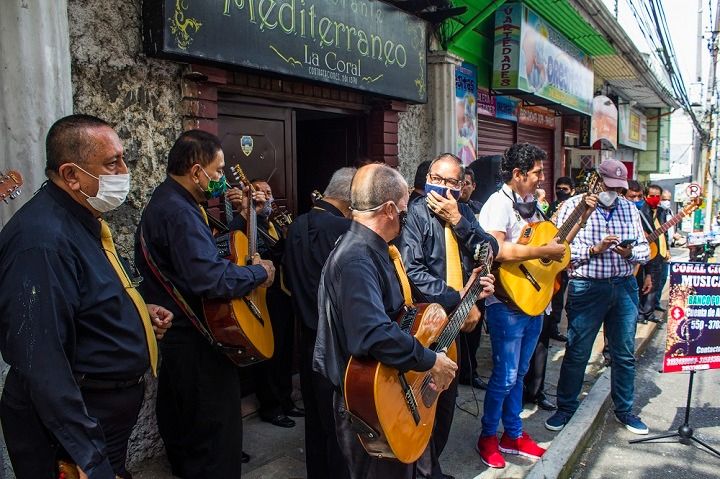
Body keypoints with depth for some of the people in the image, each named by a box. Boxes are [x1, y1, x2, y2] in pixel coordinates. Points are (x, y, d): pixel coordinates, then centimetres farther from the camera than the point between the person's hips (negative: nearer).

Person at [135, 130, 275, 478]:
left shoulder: (165, 201, 10)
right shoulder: (180, 212, -24)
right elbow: (211, 278, -35)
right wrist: (260, 272, -20)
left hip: (171, 330, 11)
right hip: (194, 337, -11)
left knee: (180, 417, 26)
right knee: (217, 423, 0)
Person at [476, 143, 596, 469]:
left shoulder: (531, 205, 12)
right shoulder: (499, 204, -15)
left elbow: (555, 243, 19)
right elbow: (496, 250, -30)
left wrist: (583, 217, 11)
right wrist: (543, 252, -26)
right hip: (507, 304, -8)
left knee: (519, 373, 18)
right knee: (505, 377, 1)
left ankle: (513, 435, 32)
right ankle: (488, 437, 21)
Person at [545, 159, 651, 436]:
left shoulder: (629, 209, 11)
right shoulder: (573, 206, -3)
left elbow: (644, 248, 12)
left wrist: (630, 253, -10)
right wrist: (595, 249, -19)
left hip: (625, 287, 5)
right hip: (587, 287, -4)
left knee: (625, 354, 13)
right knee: (576, 353, 4)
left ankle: (624, 409, 31)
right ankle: (566, 408, 21)